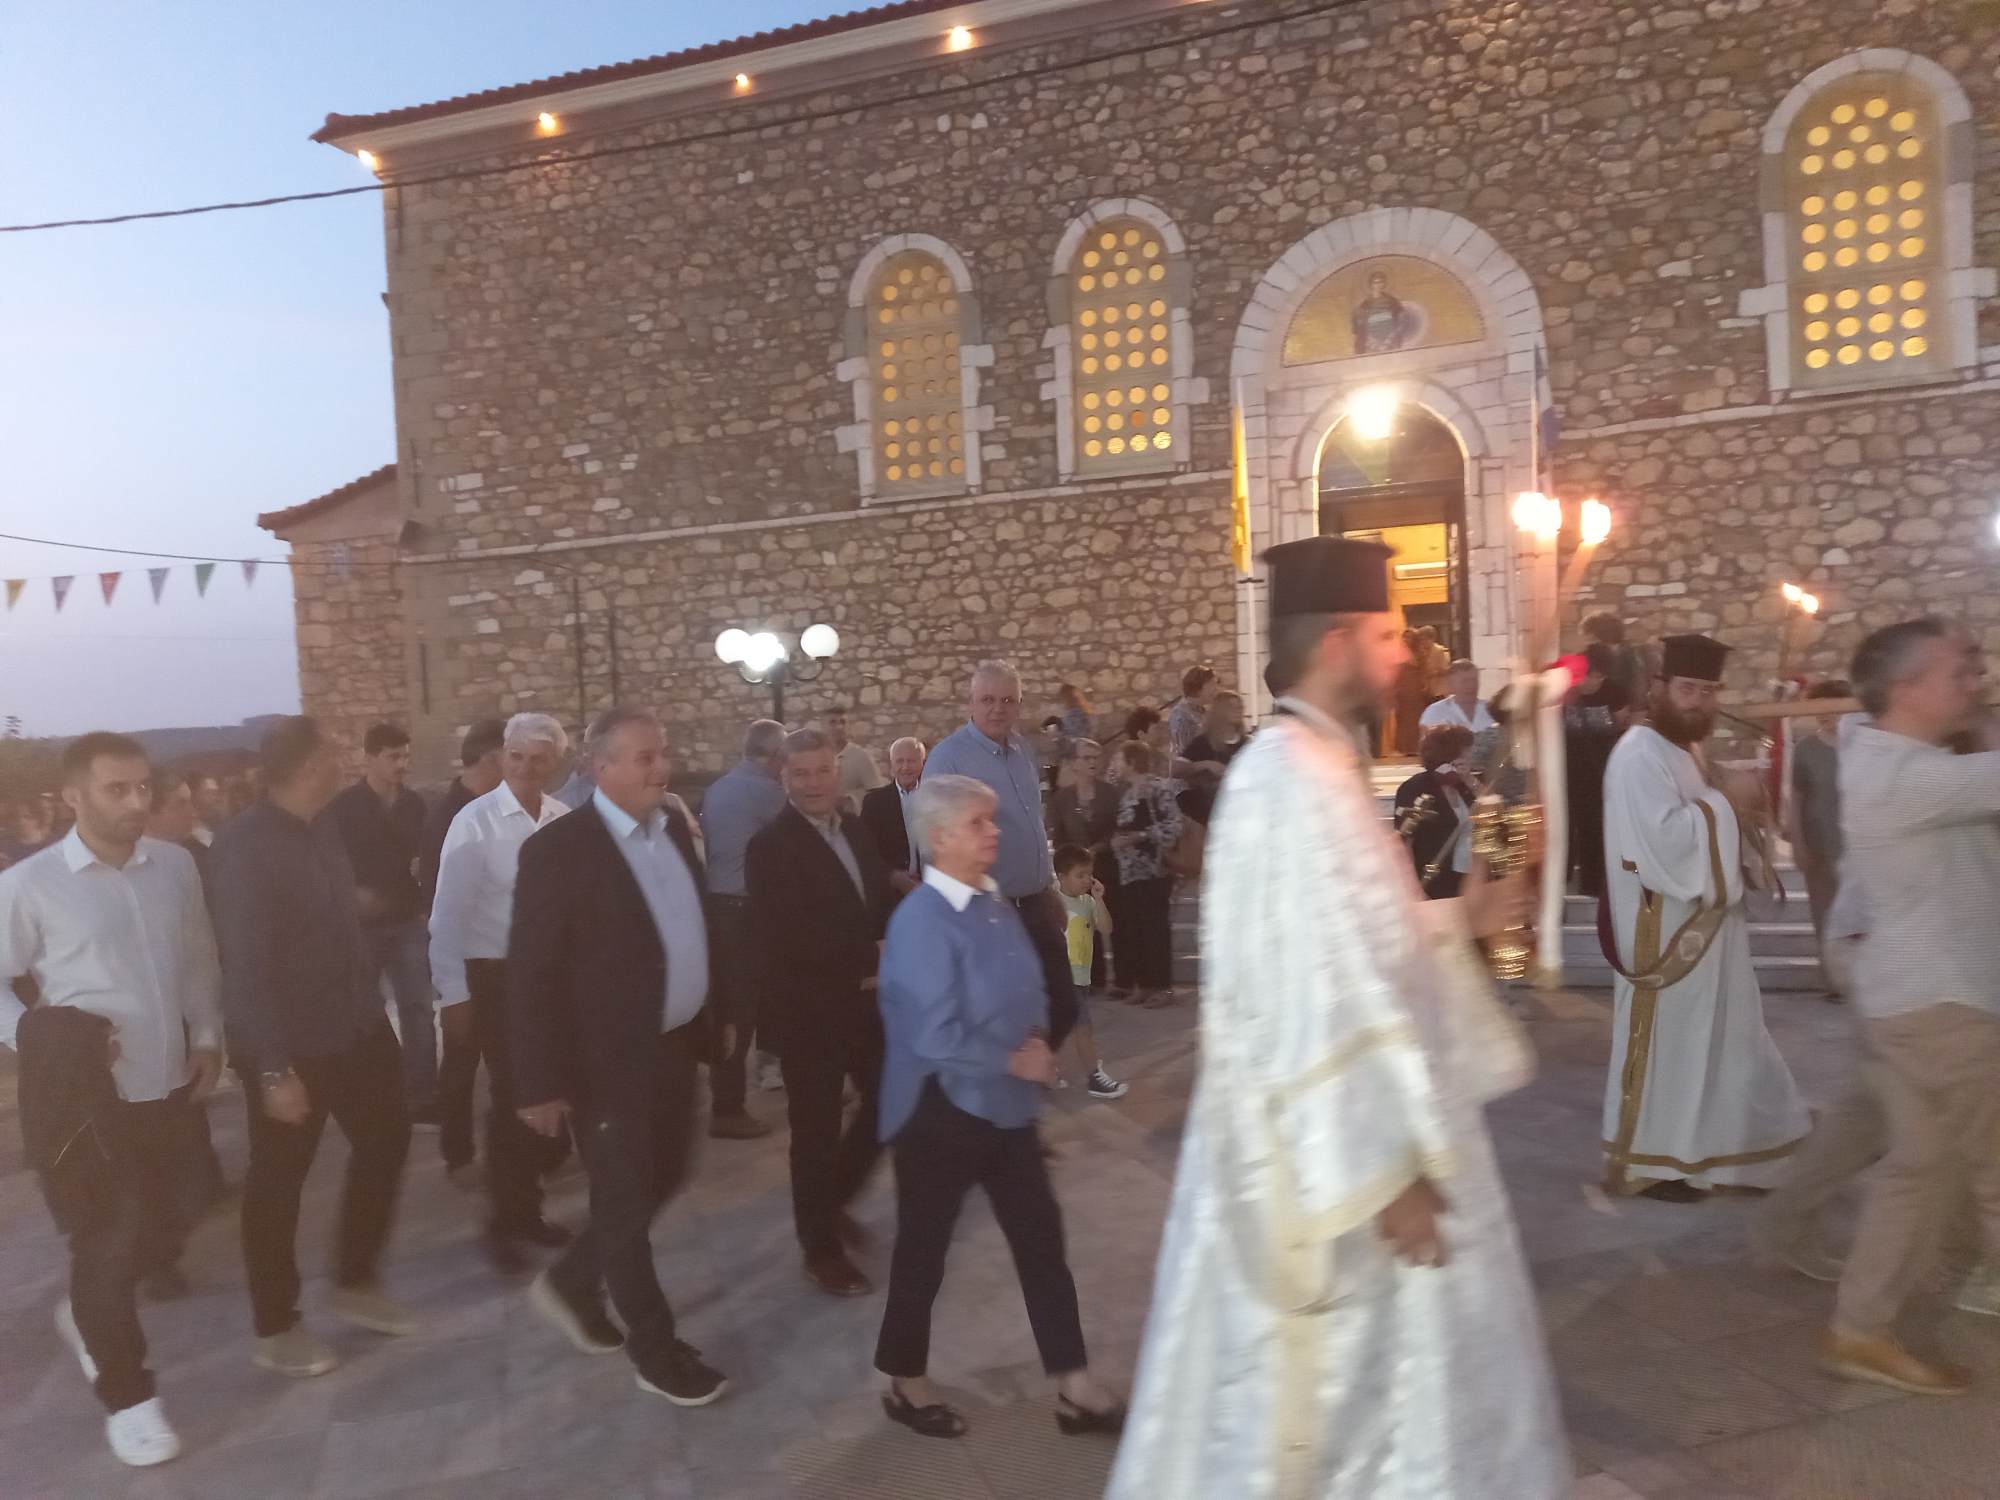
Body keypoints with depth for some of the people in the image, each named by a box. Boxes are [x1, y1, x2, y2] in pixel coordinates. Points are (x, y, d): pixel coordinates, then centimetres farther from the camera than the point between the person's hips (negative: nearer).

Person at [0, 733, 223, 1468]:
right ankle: (127, 1395, 28)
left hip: (165, 1086, 4)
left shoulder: (176, 865, -1)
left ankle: (86, 1313, 50)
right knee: (108, 1243, 6)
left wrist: (207, 1038, 4)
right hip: (83, 1098, -4)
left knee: (157, 1237, 16)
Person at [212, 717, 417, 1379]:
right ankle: (275, 1328, 27)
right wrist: (274, 1069, -22)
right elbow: (246, 964, -22)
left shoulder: (321, 827, 3)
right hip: (289, 1045, -8)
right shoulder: (244, 845, -21)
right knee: (278, 1180, 9)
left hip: (355, 1025, 8)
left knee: (386, 1139, 15)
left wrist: (372, 1003, 10)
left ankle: (355, 1283, 34)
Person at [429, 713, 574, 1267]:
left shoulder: (565, 819, -3)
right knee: (511, 1099, 3)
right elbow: (448, 915, -11)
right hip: (496, 976, -4)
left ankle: (526, 1209, 31)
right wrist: (453, 994, -12)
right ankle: (502, 1222, 22)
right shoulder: (475, 822, -12)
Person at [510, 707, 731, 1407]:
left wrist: (712, 1018, 12)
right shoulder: (558, 848, -18)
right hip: (608, 1057, -7)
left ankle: (571, 1283, 43)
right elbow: (531, 972, -17)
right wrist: (539, 1081, -17)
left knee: (663, 1178, 20)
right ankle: (656, 1350, 25)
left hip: (675, 1044, 7)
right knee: (625, 1204, 9)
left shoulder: (675, 829, 4)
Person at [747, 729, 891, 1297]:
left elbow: (880, 901, 14)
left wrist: (886, 959, -6)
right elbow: (784, 940, -25)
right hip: (807, 1009, -7)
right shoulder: (771, 846, -16)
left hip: (865, 998, 7)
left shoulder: (855, 828, 7)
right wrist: (869, 958, -19)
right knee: (817, 1130, 7)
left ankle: (831, 1201, 36)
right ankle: (821, 1248, 26)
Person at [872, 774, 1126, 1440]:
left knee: (1041, 1239, 13)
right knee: (924, 1249, 11)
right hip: (941, 1109, -7)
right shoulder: (921, 921, -22)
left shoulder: (998, 904, 2)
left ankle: (1075, 1389, 26)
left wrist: (1039, 1044, -6)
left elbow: (1028, 993, 14)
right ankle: (905, 1384, 33)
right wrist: (1014, 1061, -17)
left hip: (1007, 1105, 8)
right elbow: (934, 1037, -26)